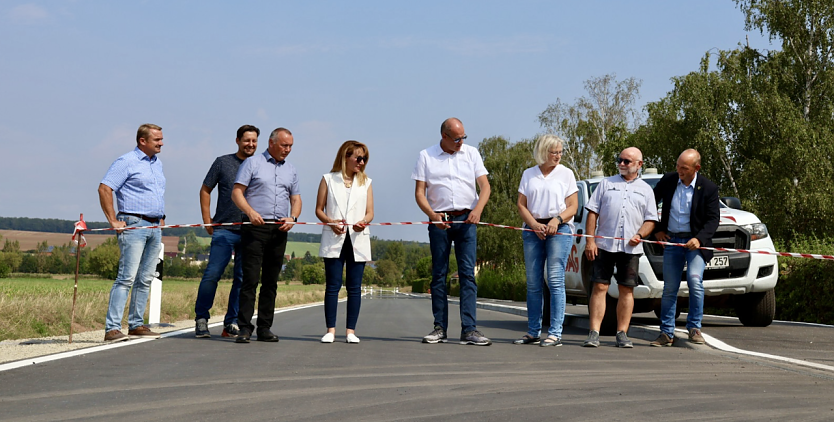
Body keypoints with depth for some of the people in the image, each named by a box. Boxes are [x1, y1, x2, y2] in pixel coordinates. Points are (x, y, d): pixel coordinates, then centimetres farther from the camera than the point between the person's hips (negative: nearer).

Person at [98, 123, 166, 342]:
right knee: (127, 277, -12)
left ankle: (136, 324, 16)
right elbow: (104, 188, -12)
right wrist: (113, 221, -14)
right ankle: (112, 328, -12)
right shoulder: (126, 162, -6)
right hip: (134, 225, -8)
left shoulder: (157, 162, 18)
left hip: (155, 227, 8)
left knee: (145, 279, 9)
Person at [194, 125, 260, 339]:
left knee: (242, 279, 5)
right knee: (212, 275, -7)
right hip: (224, 230, -2)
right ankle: (201, 319, 4)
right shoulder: (223, 162, 5)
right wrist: (207, 220, 4)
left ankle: (232, 324, 13)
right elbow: (205, 190, 11)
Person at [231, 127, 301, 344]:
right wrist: (250, 212, -18)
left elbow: (296, 199, 21)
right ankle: (245, 328, -8)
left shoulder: (291, 170, 19)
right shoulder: (252, 163, 4)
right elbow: (236, 192, -2)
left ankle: (264, 328, 11)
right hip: (255, 227, -5)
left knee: (271, 281, 6)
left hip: (279, 230, 5)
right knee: (250, 278, -9)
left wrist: (292, 218, 0)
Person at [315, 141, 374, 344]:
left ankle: (350, 330, 3)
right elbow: (319, 209, 5)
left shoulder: (366, 182, 14)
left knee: (354, 287, 0)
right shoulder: (328, 180, 9)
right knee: (333, 285, -5)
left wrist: (363, 222, -14)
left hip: (358, 240, 2)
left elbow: (370, 212, 8)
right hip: (334, 240, -2)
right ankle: (330, 329, -2)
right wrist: (331, 222, -14)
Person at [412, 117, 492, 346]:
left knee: (468, 273, -6)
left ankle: (469, 329, -8)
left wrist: (478, 209, -16)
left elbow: (485, 185, 3)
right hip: (439, 221, 0)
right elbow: (419, 192, 2)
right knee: (438, 274, 2)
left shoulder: (471, 153, 9)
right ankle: (439, 328, 7)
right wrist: (432, 215, -15)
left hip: (466, 219, 0)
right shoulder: (426, 156, 5)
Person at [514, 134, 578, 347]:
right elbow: (521, 204, 8)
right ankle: (533, 332, 12)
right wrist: (535, 225, -8)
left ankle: (555, 333, -8)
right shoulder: (529, 174, 13)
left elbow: (573, 206, 2)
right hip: (533, 230, 3)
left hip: (559, 229, -3)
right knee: (533, 283, 5)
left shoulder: (566, 173, 7)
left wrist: (557, 220, -16)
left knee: (555, 281, -10)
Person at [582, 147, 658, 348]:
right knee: (599, 287, -4)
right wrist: (590, 241, -3)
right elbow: (592, 213, 7)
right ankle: (594, 333, -4)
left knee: (627, 290, 2)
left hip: (631, 248, 1)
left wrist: (640, 235, -9)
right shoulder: (606, 183, 12)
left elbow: (651, 220, 10)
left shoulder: (645, 189, 14)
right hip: (604, 245, -1)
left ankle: (622, 334, 9)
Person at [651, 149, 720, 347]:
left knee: (695, 282, -20)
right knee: (669, 289, 4)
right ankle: (667, 333, 11)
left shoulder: (708, 188, -8)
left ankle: (694, 328, -6)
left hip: (695, 241, -3)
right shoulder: (668, 180, 0)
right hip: (671, 241, 3)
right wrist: (656, 230, 9)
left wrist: (699, 238, -21)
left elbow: (713, 219, -6)